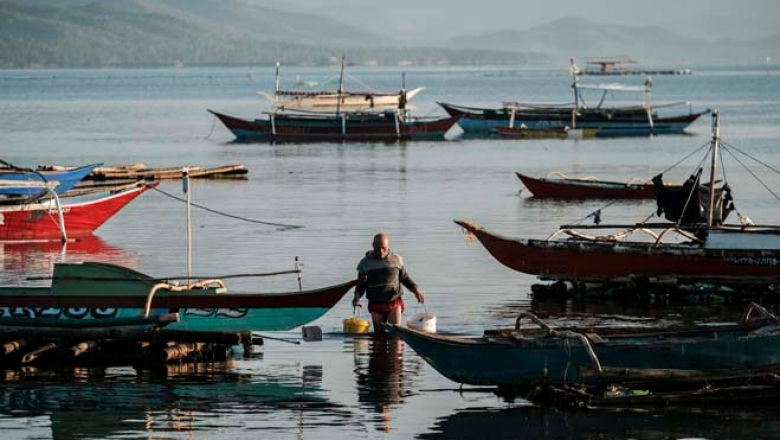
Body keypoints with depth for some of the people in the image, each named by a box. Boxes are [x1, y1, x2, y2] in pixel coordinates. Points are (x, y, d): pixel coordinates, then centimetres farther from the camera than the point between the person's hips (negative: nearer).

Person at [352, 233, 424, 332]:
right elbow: (361, 284, 6)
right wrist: (357, 296, -14)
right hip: (376, 305, 1)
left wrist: (415, 289, -4)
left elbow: (404, 277, 12)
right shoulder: (365, 263, 1)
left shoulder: (396, 259, 2)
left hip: (394, 302, -1)